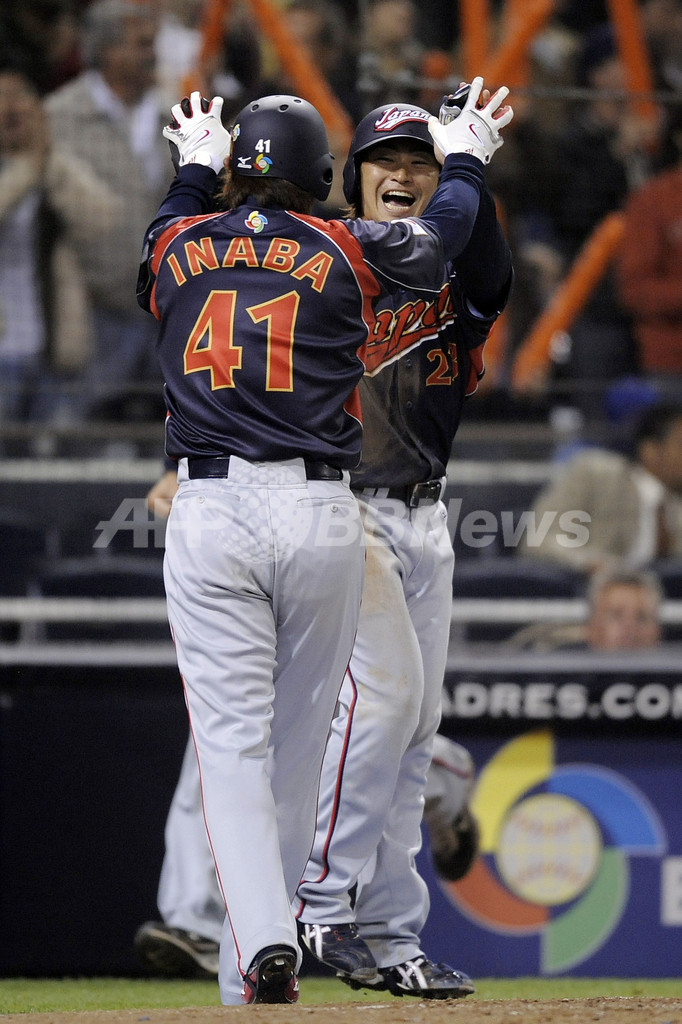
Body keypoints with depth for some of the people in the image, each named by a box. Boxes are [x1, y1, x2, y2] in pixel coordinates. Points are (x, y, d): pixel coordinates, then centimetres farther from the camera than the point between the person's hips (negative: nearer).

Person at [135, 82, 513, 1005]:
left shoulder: (177, 245, 11)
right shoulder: (348, 249, 7)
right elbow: (443, 234, 27)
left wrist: (197, 168, 57)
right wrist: (465, 157, 46)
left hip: (208, 513, 0)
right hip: (322, 516, 0)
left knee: (232, 743, -5)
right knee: (297, 745, 11)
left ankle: (261, 943, -24)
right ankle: (256, 964, 16)